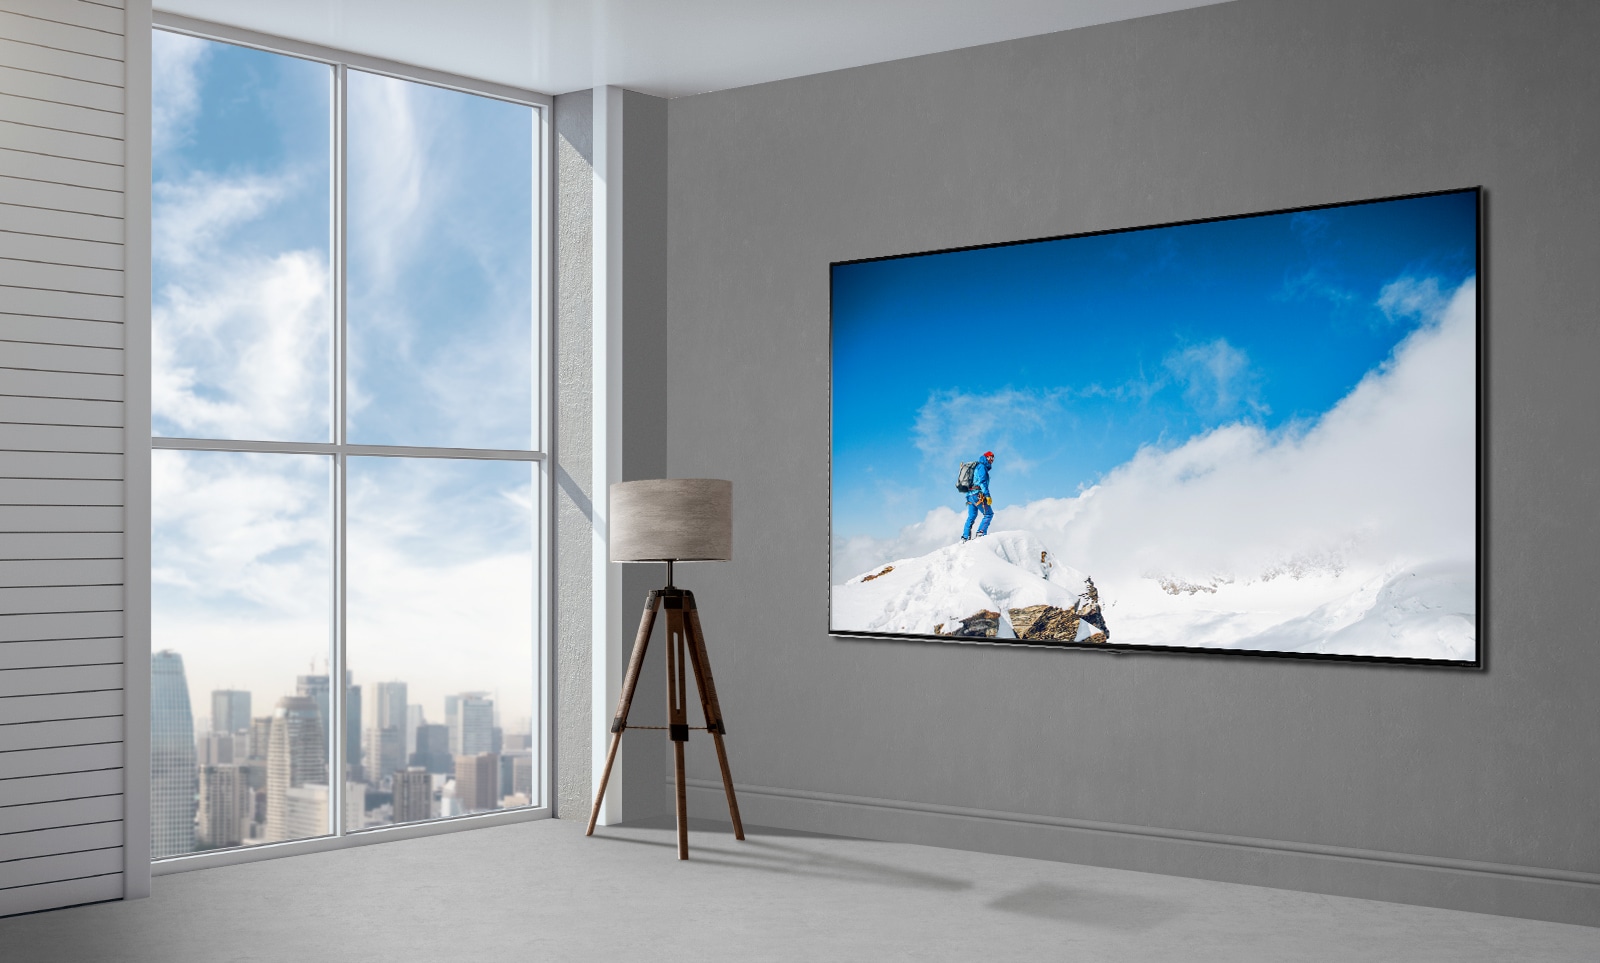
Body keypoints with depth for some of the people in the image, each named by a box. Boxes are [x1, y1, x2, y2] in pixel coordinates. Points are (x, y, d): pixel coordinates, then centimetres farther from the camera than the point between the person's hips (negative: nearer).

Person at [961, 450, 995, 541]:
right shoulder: (982, 467, -3)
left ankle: (965, 537, 3)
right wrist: (987, 496, -20)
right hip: (978, 494, -9)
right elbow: (982, 482, -15)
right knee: (989, 514, -6)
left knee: (971, 517, 10)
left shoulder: (976, 467, 25)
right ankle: (981, 533, -18)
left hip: (970, 495, 9)